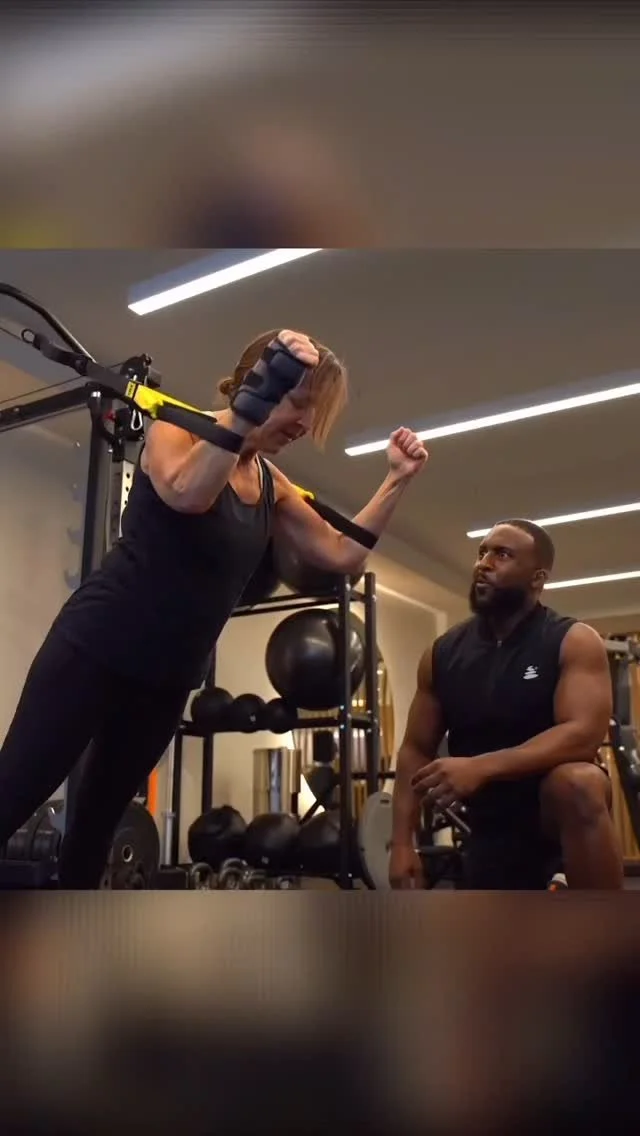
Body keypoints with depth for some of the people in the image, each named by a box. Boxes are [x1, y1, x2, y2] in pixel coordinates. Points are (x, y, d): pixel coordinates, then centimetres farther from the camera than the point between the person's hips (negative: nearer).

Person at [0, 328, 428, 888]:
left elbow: (344, 554, 8)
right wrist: (254, 400, -36)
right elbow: (186, 493, -34)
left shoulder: (274, 486, 8)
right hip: (96, 649, -6)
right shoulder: (178, 430, -10)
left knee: (97, 821, 16)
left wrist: (397, 480, 2)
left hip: (168, 676, 7)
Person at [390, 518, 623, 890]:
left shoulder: (575, 642, -11)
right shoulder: (443, 654, 1)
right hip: (491, 819, 5)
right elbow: (416, 750, 5)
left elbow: (584, 734, -26)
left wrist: (479, 768, -37)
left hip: (559, 804, -4)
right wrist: (403, 843, -6)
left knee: (577, 784, -37)